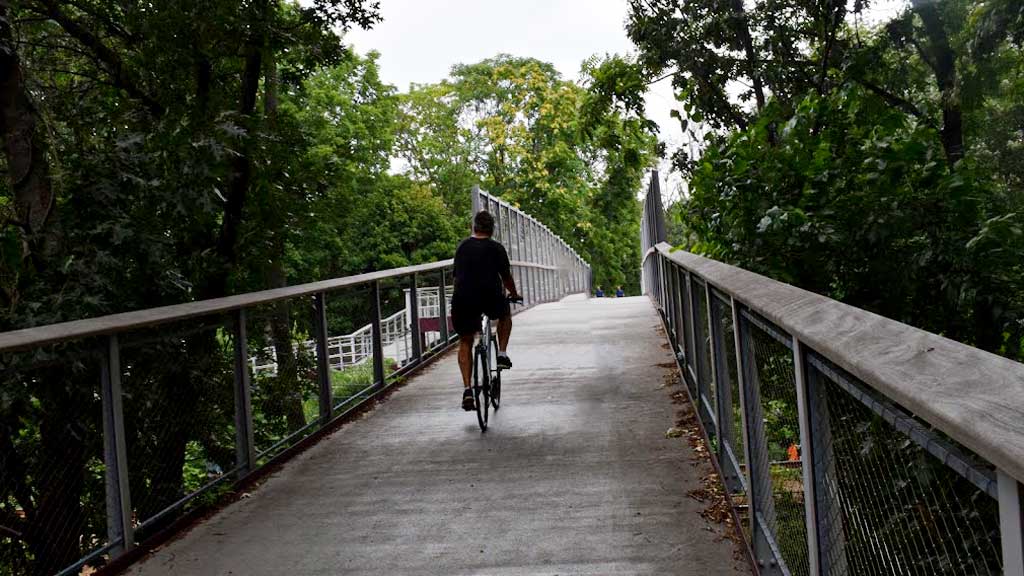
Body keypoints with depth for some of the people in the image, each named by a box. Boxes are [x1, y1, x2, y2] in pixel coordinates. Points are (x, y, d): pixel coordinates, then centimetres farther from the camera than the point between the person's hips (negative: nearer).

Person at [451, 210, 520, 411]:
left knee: (465, 343, 16)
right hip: (491, 299, -2)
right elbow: (506, 277, 10)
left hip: (463, 300, 2)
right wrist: (514, 295, 29)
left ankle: (467, 390, 5)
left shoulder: (462, 246, 14)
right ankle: (502, 353, 19)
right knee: (505, 315, 33)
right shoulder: (496, 248, 5)